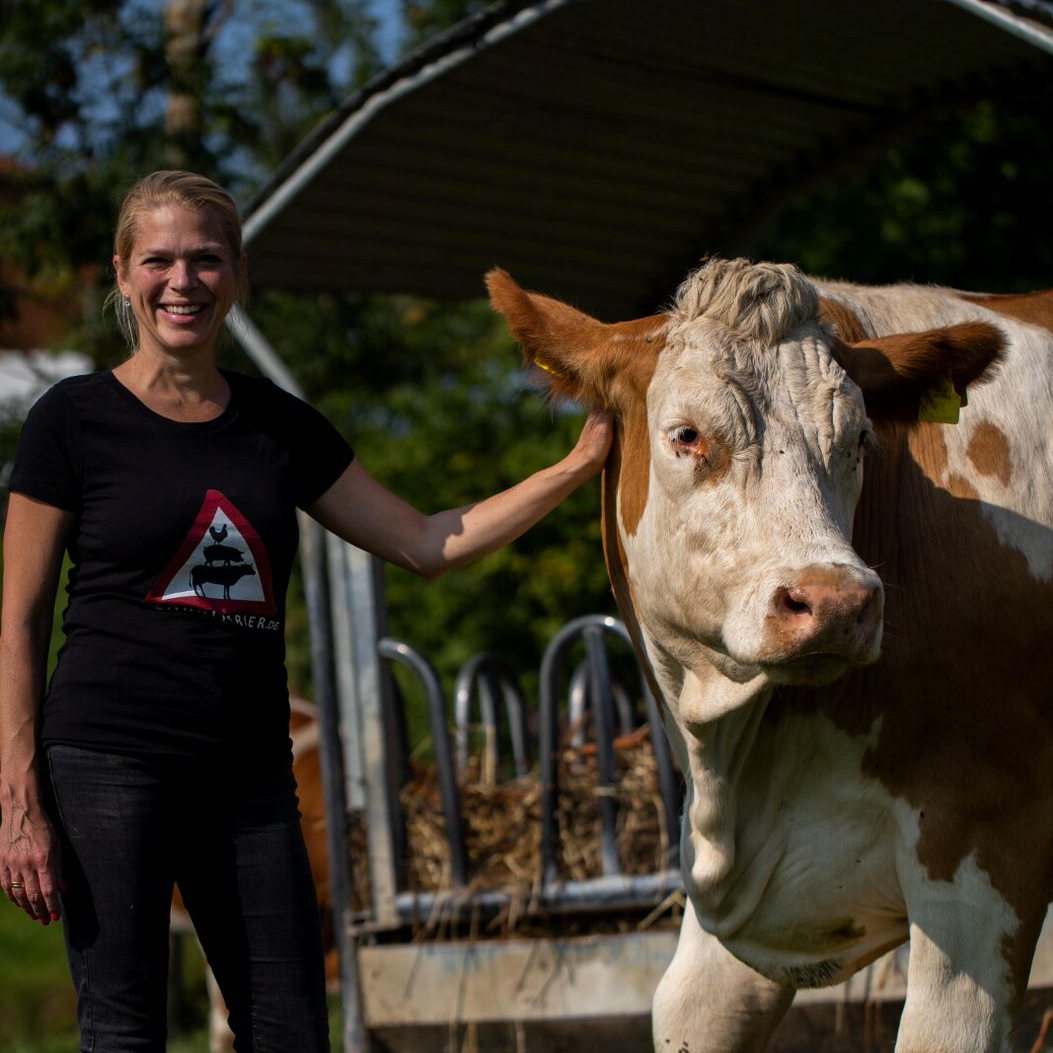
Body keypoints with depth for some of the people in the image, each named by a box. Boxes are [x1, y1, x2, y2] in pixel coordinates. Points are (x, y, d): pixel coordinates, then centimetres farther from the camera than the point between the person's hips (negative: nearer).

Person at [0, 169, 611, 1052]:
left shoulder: (278, 425, 12)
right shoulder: (76, 420, 0)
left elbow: (428, 544, 15)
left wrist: (577, 467, 5)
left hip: (249, 778, 4)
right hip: (108, 765, -4)